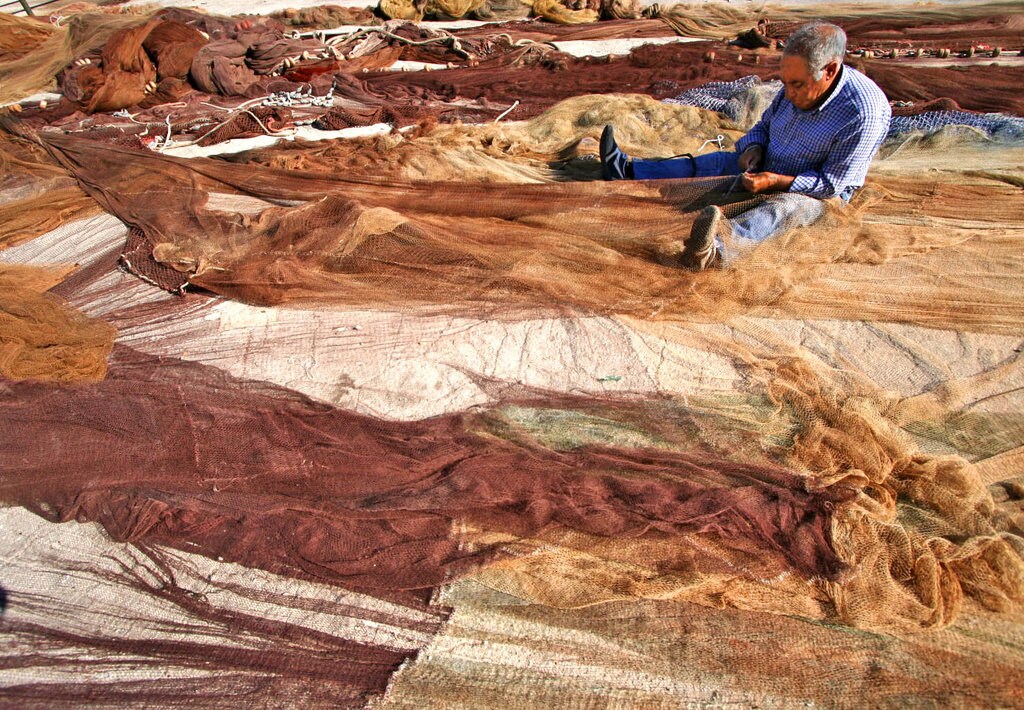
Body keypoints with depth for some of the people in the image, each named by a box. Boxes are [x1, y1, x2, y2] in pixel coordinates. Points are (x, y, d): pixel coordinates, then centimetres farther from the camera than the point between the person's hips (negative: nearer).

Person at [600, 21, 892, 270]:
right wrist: (754, 148, -12)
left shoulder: (863, 113, -27)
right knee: (710, 163, 2)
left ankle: (717, 249, -72)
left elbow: (833, 184, -25)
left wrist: (776, 181, -31)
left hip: (819, 192, -8)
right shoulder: (798, 85, -6)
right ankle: (627, 170, 1)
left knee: (782, 207, -39)